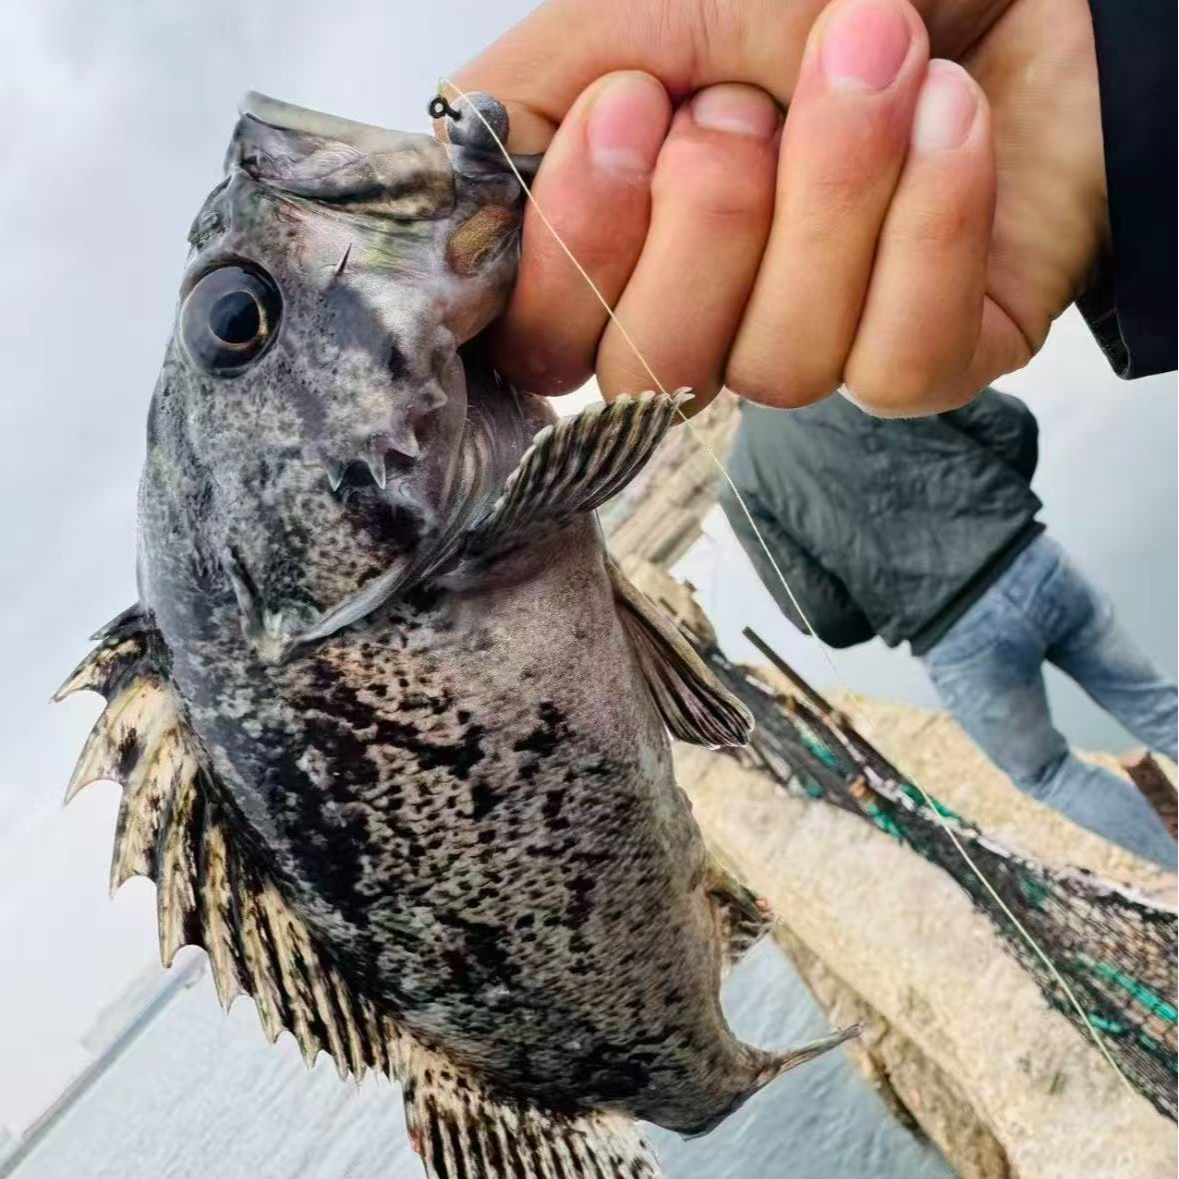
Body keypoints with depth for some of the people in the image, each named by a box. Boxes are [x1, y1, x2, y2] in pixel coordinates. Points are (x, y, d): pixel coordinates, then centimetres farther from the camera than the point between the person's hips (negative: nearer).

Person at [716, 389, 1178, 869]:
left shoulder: (743, 486, 2)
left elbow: (825, 617, -4)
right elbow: (1010, 422, 3)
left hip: (956, 645, -2)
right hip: (1033, 562, 2)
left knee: (1045, 775, 24)